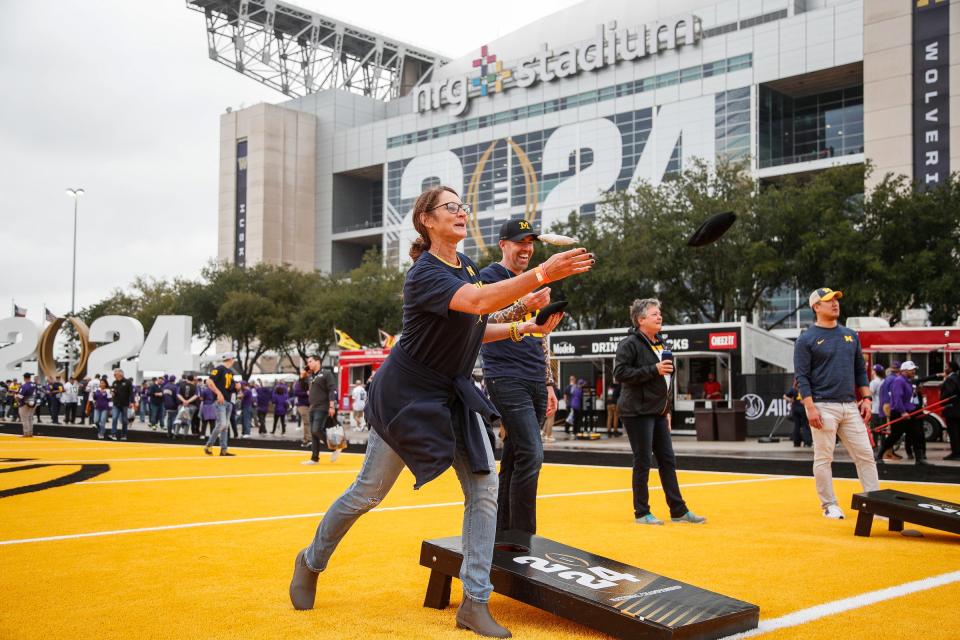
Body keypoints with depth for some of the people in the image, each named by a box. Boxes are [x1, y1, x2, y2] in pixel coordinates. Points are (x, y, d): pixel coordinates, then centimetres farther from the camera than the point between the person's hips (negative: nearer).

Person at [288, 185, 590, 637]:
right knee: (368, 492, 6)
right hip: (406, 395, -7)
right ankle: (312, 562, 32)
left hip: (452, 395, 7)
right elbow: (479, 302, -40)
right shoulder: (424, 273, -23)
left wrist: (523, 328, 1)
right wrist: (543, 273, -48)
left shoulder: (467, 266, 5)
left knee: (485, 487, -5)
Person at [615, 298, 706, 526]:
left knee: (668, 461, 8)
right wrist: (654, 370, -22)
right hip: (638, 413, -8)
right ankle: (641, 513, 7)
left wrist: (667, 409, 20)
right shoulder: (630, 343, -10)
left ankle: (678, 511, 13)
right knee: (643, 462, -2)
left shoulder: (660, 343, 16)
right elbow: (620, 372, -20)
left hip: (659, 413, 8)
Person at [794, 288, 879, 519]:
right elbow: (802, 376, -7)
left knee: (865, 455, 3)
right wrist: (810, 407, -16)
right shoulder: (806, 340, -2)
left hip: (850, 407, 5)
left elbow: (860, 369, 19)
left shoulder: (850, 335, 15)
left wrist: (866, 398, 9)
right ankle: (829, 505, 10)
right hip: (823, 407, -5)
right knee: (823, 458, 0)